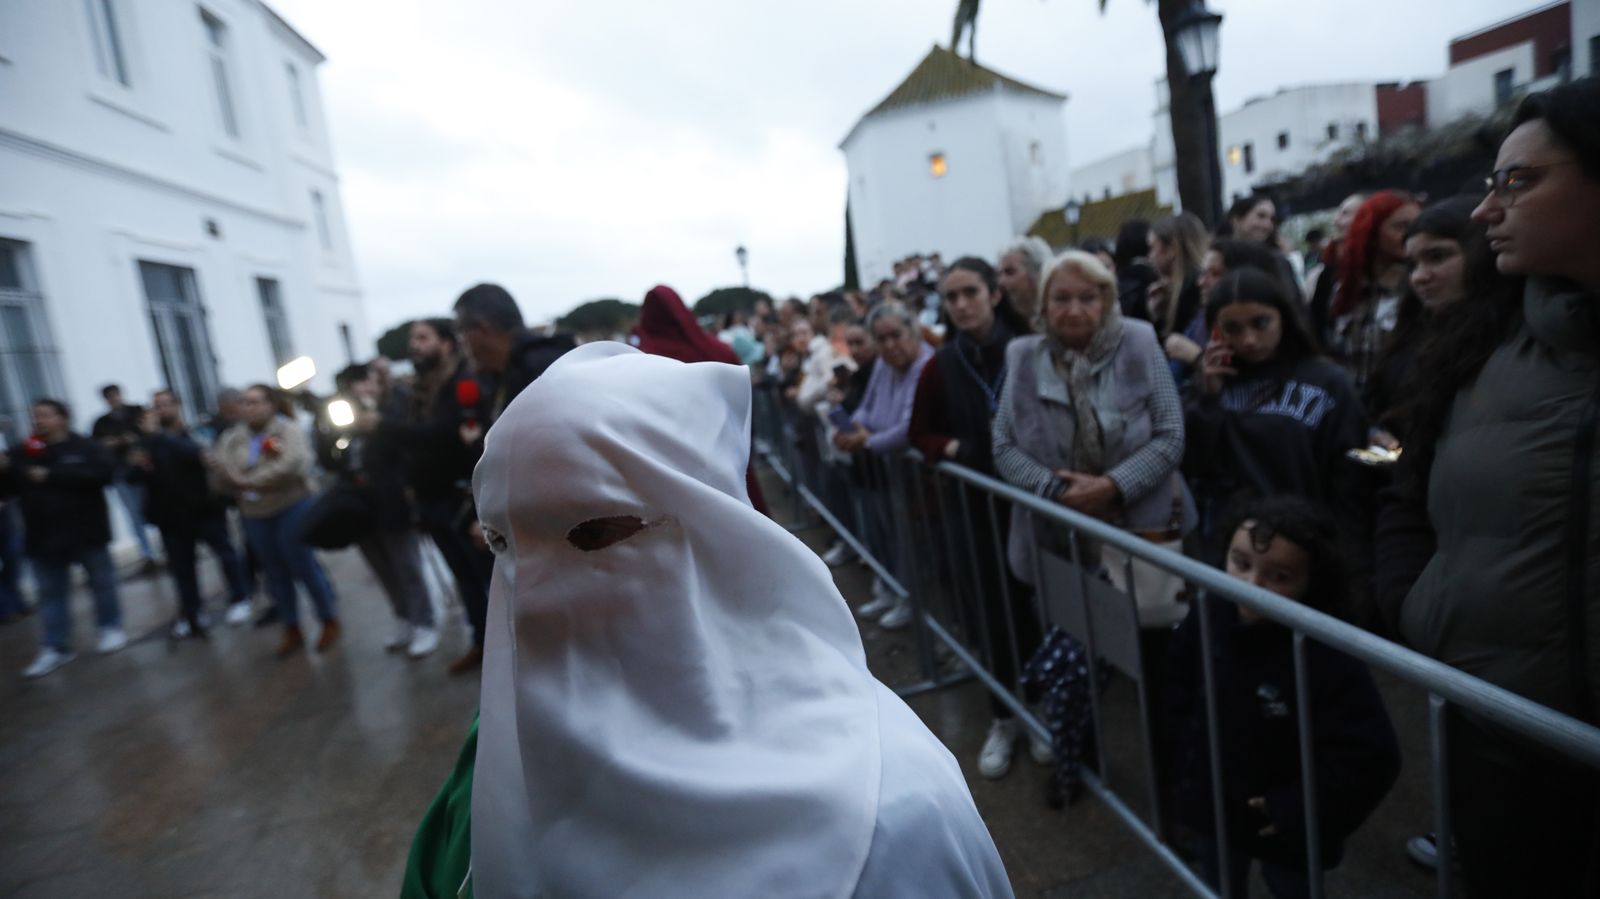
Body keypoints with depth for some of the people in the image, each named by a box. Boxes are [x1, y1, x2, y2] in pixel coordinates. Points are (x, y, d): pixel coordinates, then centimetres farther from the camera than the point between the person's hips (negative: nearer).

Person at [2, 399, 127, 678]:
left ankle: (111, 629, 26)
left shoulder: (86, 447, -7)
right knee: (50, 593, 9)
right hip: (44, 537, 4)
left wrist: (51, 476, -24)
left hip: (85, 531, -4)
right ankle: (55, 648, 16)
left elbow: (102, 473, -24)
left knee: (102, 582, 10)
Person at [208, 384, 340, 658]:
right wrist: (219, 470, -16)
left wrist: (249, 481, -20)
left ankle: (330, 622, 17)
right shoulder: (231, 439, 9)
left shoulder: (288, 430, -8)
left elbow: (292, 465, -25)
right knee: (276, 574, 13)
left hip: (292, 509, -5)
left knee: (304, 567, 1)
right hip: (255, 517, 6)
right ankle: (292, 630, 25)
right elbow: (222, 484, 6)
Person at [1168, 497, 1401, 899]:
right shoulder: (1207, 616, -15)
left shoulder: (1331, 659, -31)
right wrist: (1187, 757, 0)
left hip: (1285, 830, -4)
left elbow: (1369, 757, -27)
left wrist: (1293, 812, -21)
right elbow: (1178, 689, 2)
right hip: (1211, 808, 4)